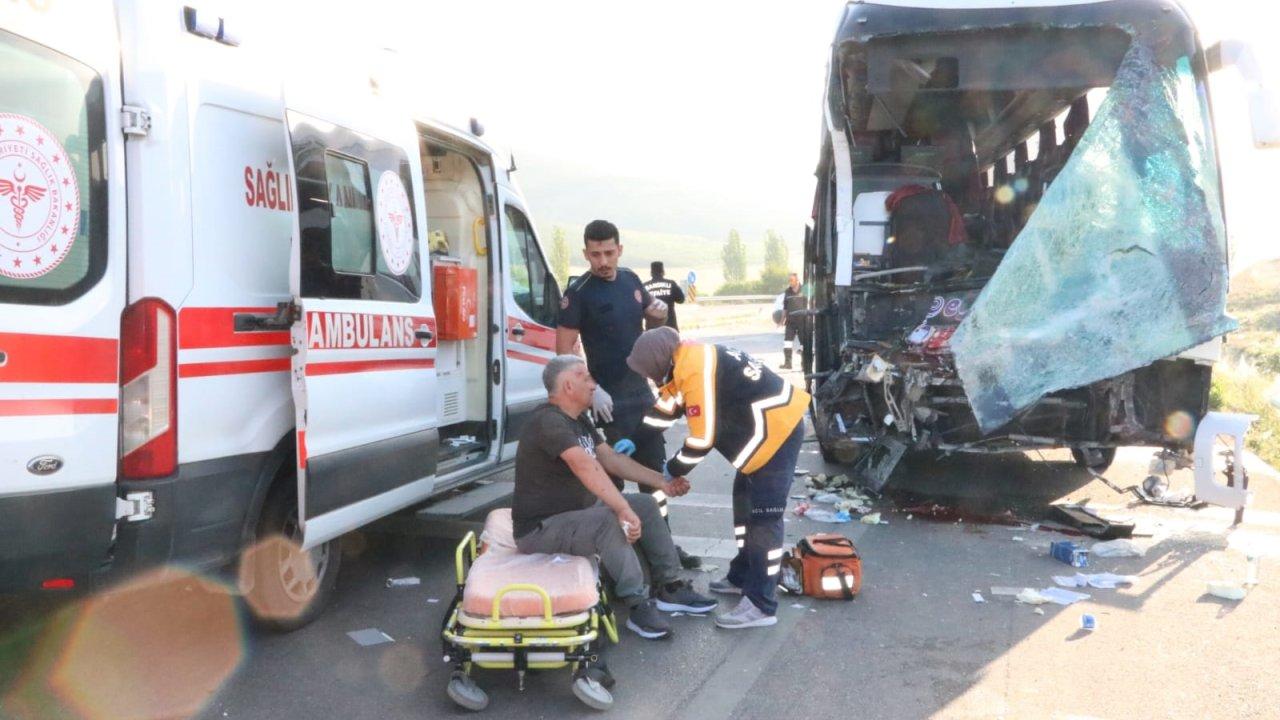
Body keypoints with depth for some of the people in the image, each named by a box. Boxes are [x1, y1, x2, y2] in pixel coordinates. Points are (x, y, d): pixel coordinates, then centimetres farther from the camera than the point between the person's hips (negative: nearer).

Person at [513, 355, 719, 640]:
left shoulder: (578, 420, 8)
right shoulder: (549, 421, -24)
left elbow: (611, 458, 9)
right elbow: (585, 465, -38)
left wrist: (662, 481, 2)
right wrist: (623, 509, -45)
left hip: (579, 509, 10)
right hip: (540, 528, -10)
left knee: (645, 504, 7)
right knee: (610, 520, -34)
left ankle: (669, 587, 10)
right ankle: (638, 605, -23)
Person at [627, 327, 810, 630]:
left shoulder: (696, 372, -26)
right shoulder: (684, 360, 3)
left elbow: (703, 438, -23)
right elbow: (666, 406, 19)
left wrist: (672, 470, -8)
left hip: (778, 429, -10)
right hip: (765, 427, 10)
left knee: (764, 517, -8)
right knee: (744, 501, 20)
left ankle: (761, 605, -3)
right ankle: (743, 576, 34)